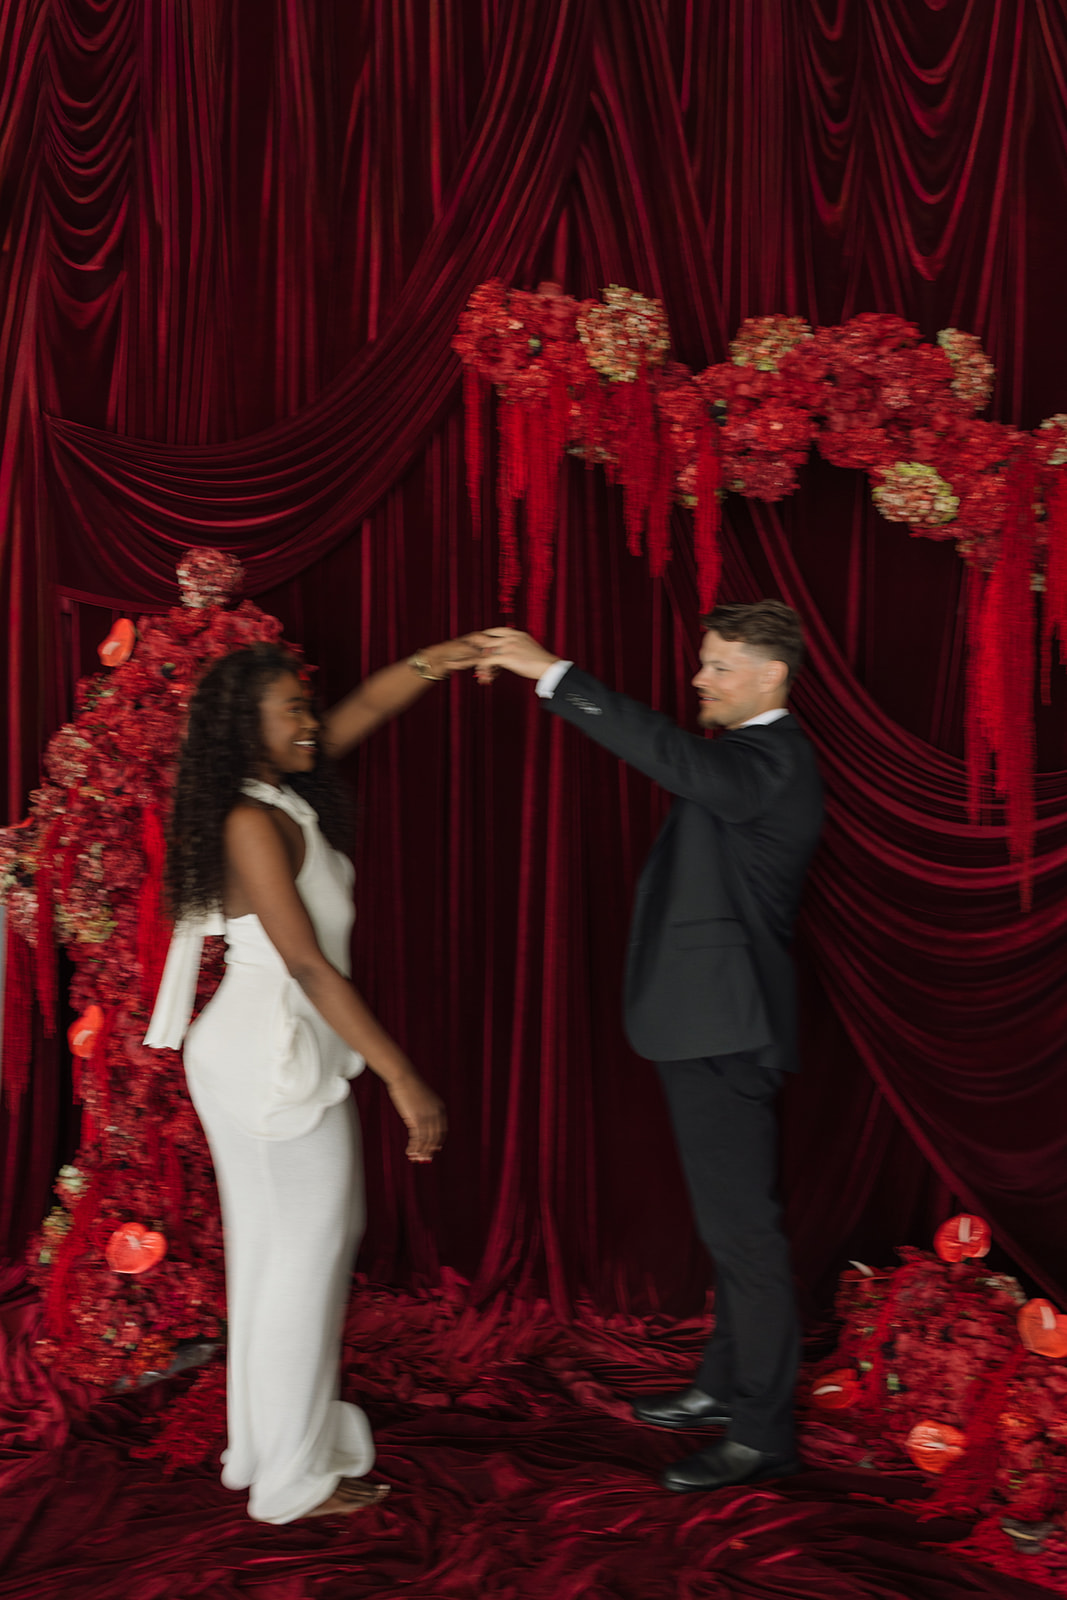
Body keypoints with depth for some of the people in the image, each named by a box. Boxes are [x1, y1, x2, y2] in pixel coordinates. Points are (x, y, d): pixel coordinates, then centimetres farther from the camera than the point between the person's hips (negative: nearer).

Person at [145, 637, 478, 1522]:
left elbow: (367, 707, 17)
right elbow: (307, 964, -23)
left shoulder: (282, 799, 8)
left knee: (277, 1248, 18)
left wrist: (436, 661, 4)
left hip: (267, 1050, 10)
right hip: (276, 1058, -10)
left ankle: (267, 1447, 32)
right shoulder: (253, 823, -18)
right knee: (304, 1250, 1)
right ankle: (296, 1475, 15)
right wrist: (404, 1078, -24)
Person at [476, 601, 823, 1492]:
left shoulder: (773, 761, -18)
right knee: (732, 1221, 20)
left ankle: (763, 1435, 10)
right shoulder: (751, 757, 15)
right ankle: (729, 1386, 35)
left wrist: (552, 673, -34)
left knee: (743, 1227, -2)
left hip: (725, 1032, -11)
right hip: (708, 1026, 11)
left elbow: (669, 754, -33)